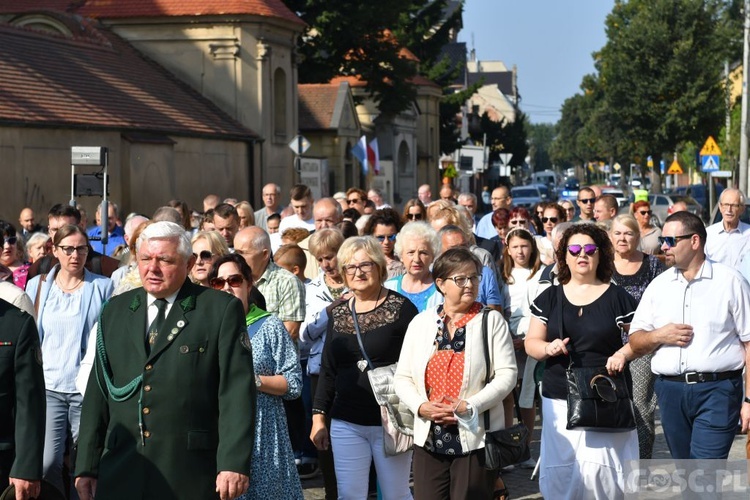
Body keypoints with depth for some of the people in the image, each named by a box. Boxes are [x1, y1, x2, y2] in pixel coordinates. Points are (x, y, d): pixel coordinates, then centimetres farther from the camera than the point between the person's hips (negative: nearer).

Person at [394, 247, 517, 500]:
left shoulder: (492, 321, 1)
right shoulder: (421, 322, 9)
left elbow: (507, 374, -6)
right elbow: (402, 377, 10)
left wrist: (469, 407, -16)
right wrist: (421, 407, -9)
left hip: (476, 438, -3)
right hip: (429, 438, 3)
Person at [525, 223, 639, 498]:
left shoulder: (617, 297, 4)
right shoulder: (549, 298, 10)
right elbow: (531, 343, 10)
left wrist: (623, 353, -13)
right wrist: (548, 348, -12)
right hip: (559, 400, 2)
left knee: (599, 468, -11)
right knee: (558, 470, -1)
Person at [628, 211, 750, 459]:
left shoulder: (729, 281, 0)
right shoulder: (659, 285, 13)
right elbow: (635, 343, 14)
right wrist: (658, 336, -8)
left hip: (717, 391, -5)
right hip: (670, 391, 5)